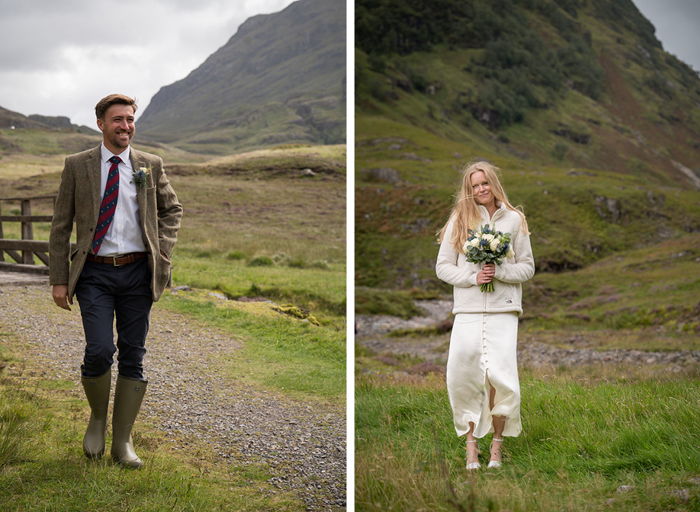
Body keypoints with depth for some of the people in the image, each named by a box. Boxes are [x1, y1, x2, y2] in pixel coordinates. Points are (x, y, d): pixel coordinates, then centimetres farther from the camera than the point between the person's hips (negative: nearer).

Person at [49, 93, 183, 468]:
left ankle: (122, 442, 15)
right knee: (99, 351, -16)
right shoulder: (77, 166, 2)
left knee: (133, 356, 3)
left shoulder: (150, 166, 7)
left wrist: (162, 250, 5)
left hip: (137, 272, 2)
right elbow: (61, 226, 4)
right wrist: (59, 279, -1)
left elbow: (172, 209, 21)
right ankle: (98, 417, 14)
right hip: (95, 273, -2)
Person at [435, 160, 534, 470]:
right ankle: (471, 443, 8)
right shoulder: (459, 220, 10)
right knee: (462, 377, -6)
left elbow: (527, 267, 10)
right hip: (467, 310, 1)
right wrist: (473, 277, -8)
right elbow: (443, 267, 9)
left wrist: (500, 272, -8)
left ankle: (497, 442, 7)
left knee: (499, 375, -11)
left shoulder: (513, 220, 9)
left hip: (503, 310, -1)